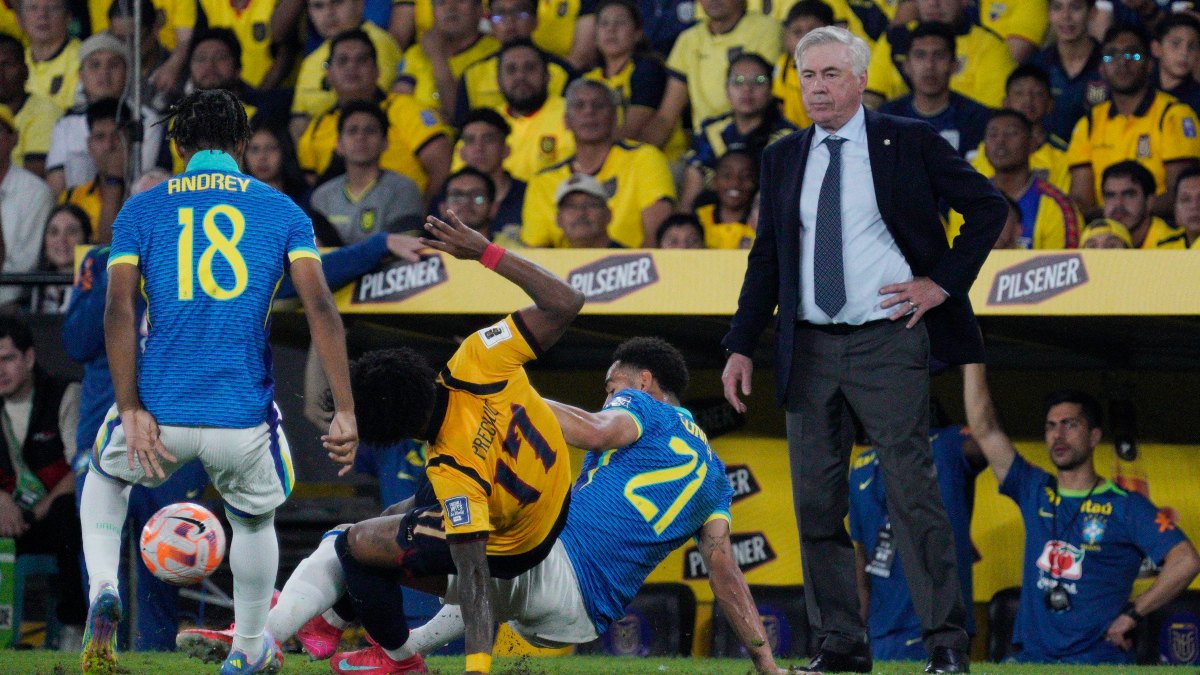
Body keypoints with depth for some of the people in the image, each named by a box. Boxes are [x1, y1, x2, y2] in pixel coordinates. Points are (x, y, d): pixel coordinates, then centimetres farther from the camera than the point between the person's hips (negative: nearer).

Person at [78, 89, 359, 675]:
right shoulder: (281, 210, 8)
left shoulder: (140, 211, 8)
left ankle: (102, 590, 8)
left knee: (105, 477, 33)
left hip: (160, 410, 0)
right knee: (255, 520, 31)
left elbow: (118, 312, -5)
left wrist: (132, 412, -8)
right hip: (243, 416, 0)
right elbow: (321, 308, -4)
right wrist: (345, 412, -6)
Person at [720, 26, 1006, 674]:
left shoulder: (908, 142, 0)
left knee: (912, 492, -7)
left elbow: (988, 206, 4)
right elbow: (767, 258, 15)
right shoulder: (782, 158, 11)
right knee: (816, 500, 3)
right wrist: (740, 347, 9)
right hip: (810, 347, 4)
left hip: (888, 341, -4)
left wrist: (944, 282, -4)